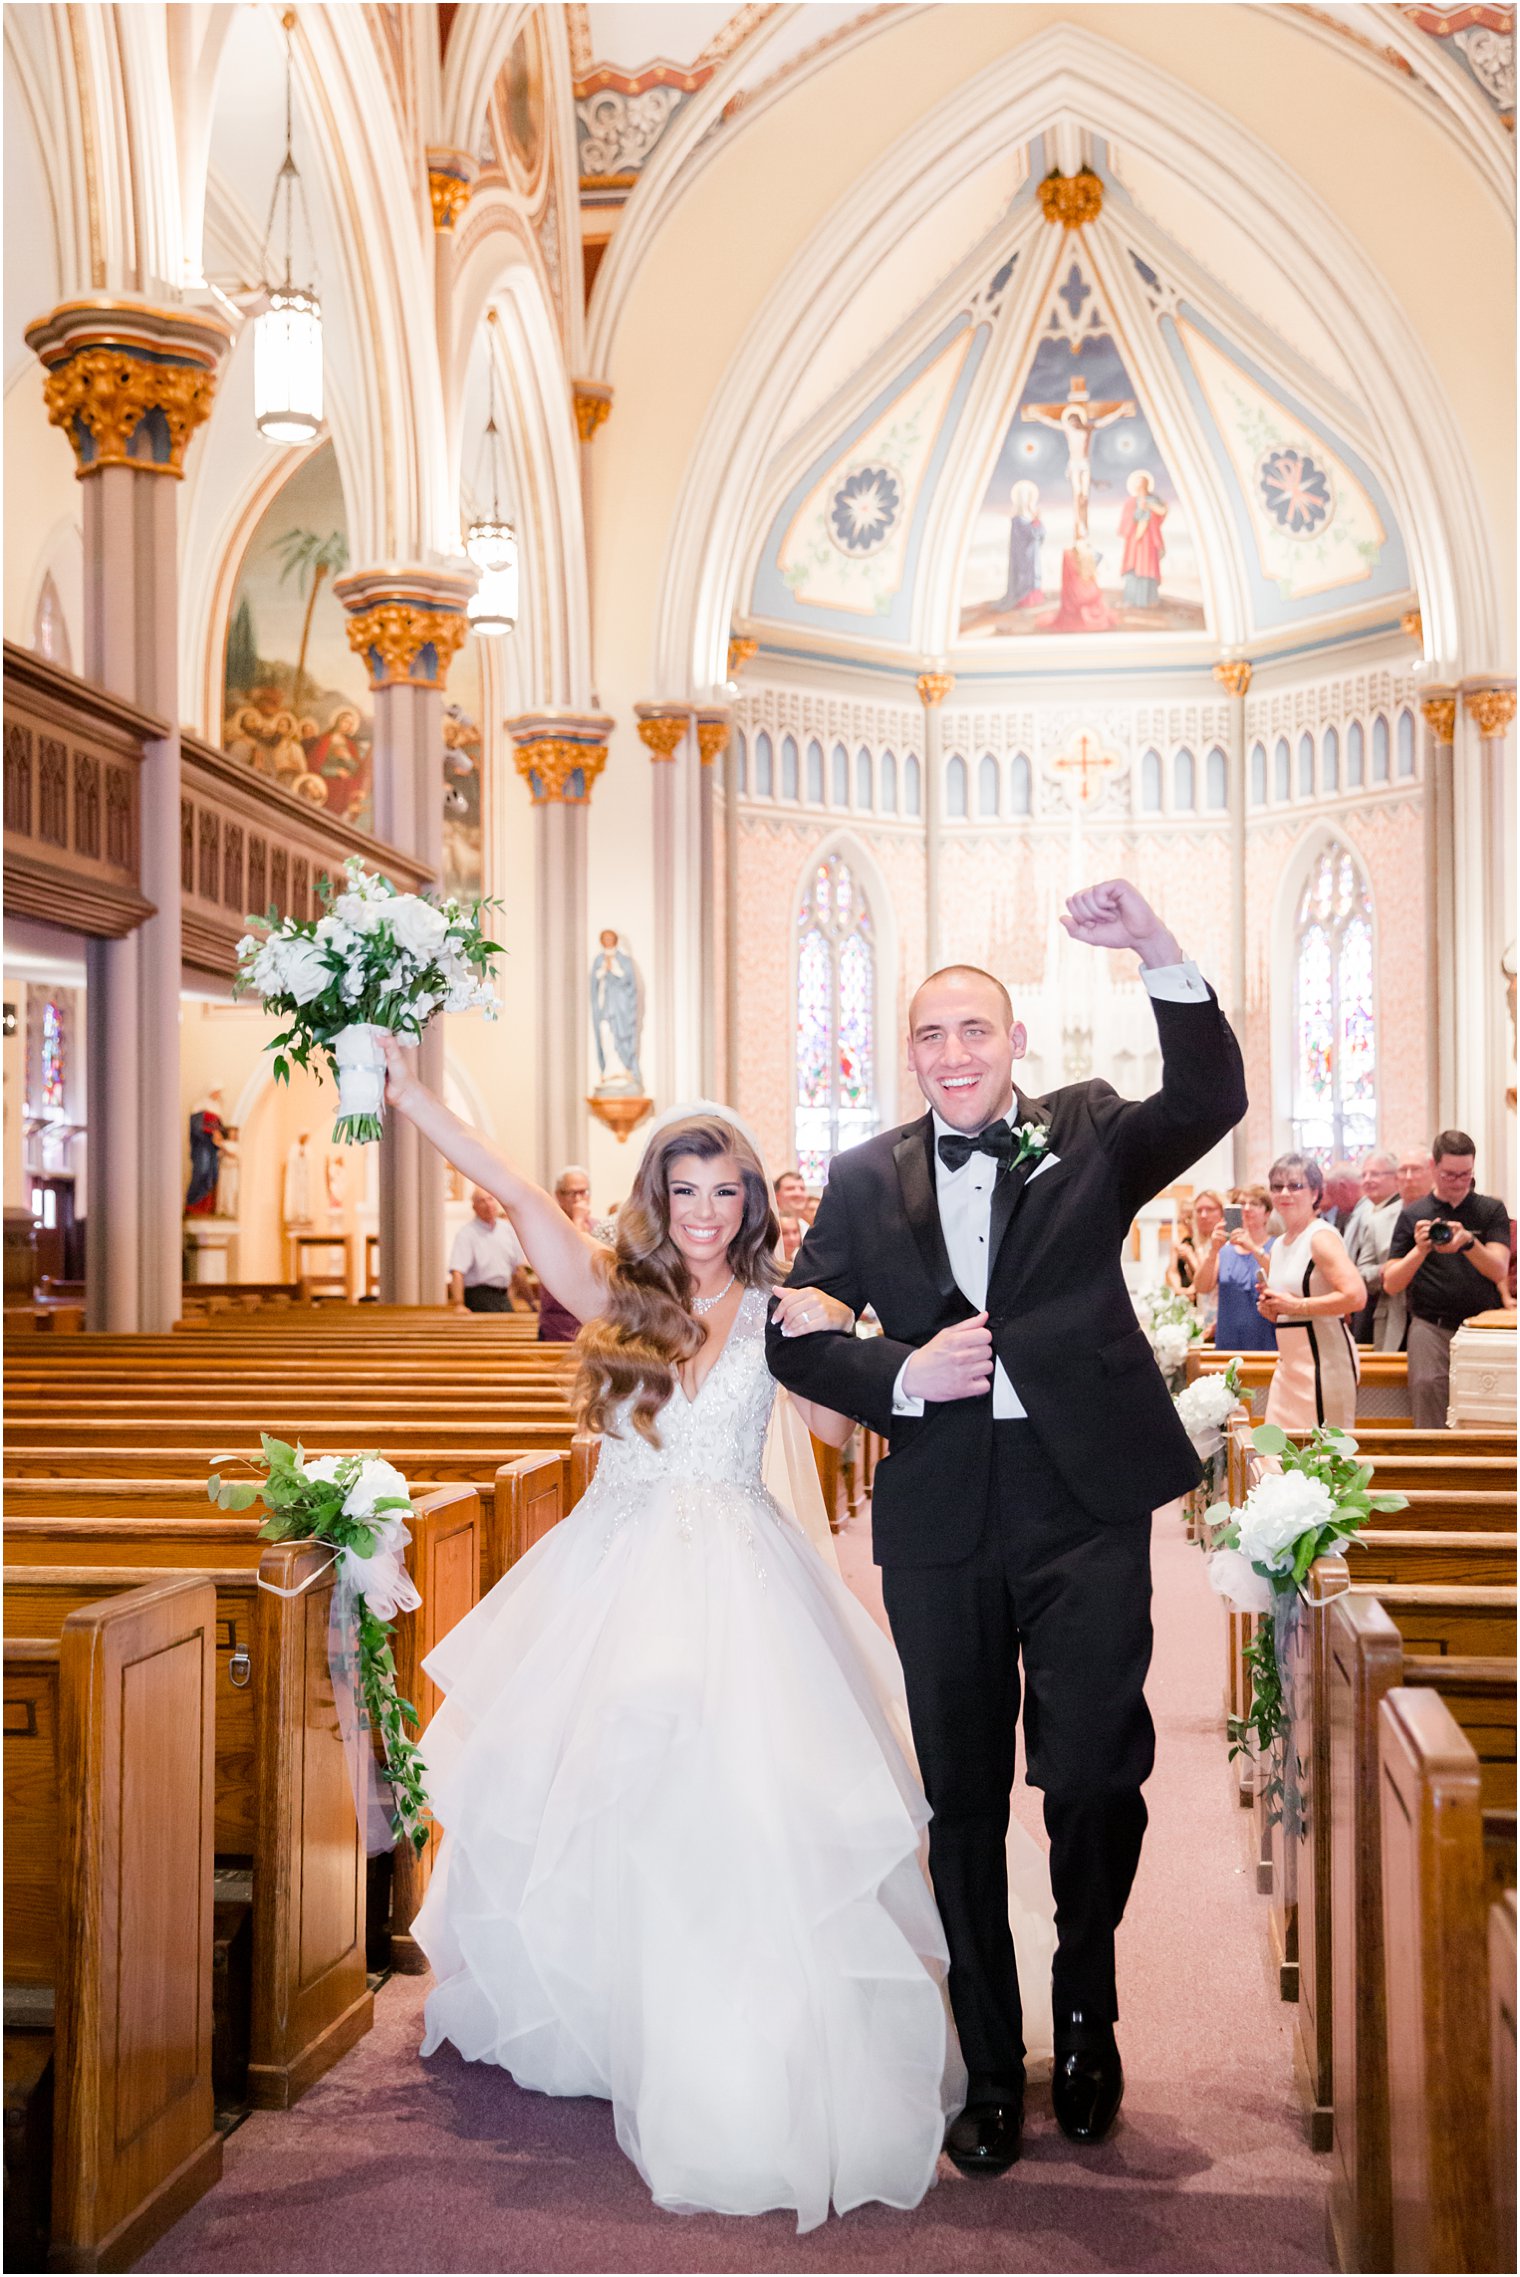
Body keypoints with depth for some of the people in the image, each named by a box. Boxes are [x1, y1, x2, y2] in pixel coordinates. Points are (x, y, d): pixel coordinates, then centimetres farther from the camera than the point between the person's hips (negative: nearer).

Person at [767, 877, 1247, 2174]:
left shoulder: (1089, 1135, 4)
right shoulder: (867, 1179, 8)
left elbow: (1212, 1102, -13)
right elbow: (795, 1339, 8)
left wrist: (1160, 958, -27)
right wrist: (904, 1375, -10)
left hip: (1085, 1499, -2)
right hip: (940, 1519, 2)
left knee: (1093, 1773, -8)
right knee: (964, 1803, 11)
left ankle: (1086, 2005, 25)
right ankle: (992, 2073, 30)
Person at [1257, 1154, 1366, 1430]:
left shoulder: (1321, 1237, -10)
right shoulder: (1279, 1245, 16)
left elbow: (1356, 1295, -23)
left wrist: (1296, 1305, -17)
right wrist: (1271, 1308, 6)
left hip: (1323, 1361, -8)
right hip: (1289, 1363, 9)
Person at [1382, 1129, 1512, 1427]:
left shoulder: (1491, 1210, 9)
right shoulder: (1413, 1215, 8)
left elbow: (1499, 1271, -5)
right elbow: (1391, 1285, 4)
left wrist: (1469, 1242, -23)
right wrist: (1420, 1249, -13)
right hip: (1432, 1327, 0)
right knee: (1427, 1386, -18)